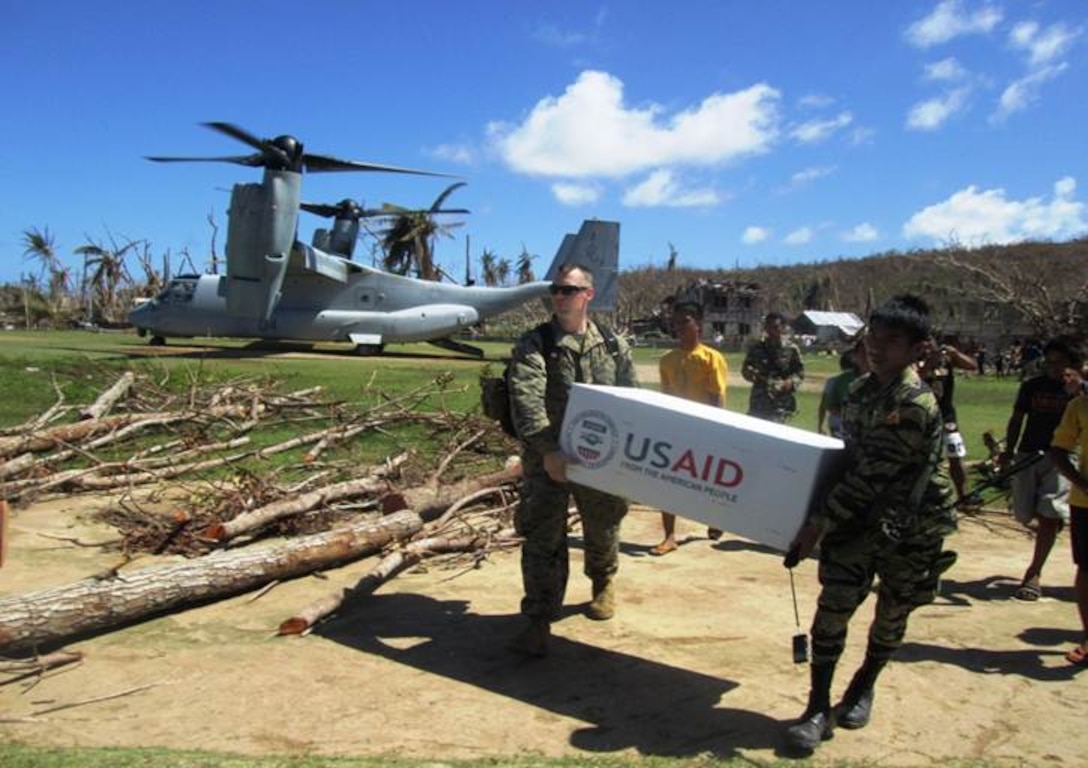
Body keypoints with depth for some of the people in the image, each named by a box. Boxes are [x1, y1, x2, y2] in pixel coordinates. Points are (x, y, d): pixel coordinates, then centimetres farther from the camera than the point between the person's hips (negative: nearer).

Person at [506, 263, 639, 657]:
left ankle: (603, 584, 47)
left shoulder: (613, 345, 6)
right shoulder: (533, 345, -4)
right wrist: (547, 450, -29)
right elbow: (526, 400, -18)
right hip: (546, 458, -3)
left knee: (602, 529, 19)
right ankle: (539, 619, 5)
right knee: (542, 538, -4)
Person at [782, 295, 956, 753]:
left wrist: (818, 524, -23)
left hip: (913, 526, -4)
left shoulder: (916, 405, -22)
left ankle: (863, 687, 37)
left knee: (891, 614, 12)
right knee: (834, 603, -6)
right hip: (863, 514, 5)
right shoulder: (861, 389, 1)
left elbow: (870, 475, -25)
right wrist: (825, 518, 12)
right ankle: (818, 707, 5)